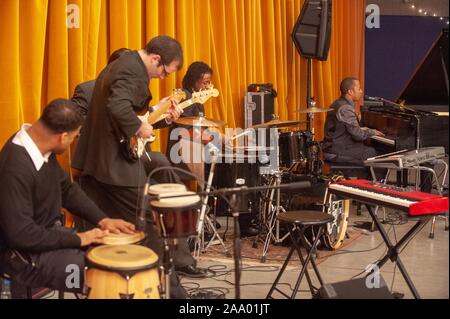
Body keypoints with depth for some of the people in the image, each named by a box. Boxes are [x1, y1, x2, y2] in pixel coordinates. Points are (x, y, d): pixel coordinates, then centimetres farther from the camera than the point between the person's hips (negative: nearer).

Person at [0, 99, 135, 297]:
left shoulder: (42, 147, -2)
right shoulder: (16, 167, -30)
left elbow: (66, 189, 12)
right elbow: (21, 235, -29)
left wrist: (102, 220, 1)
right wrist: (77, 239, -20)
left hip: (49, 233, 9)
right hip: (24, 255, -9)